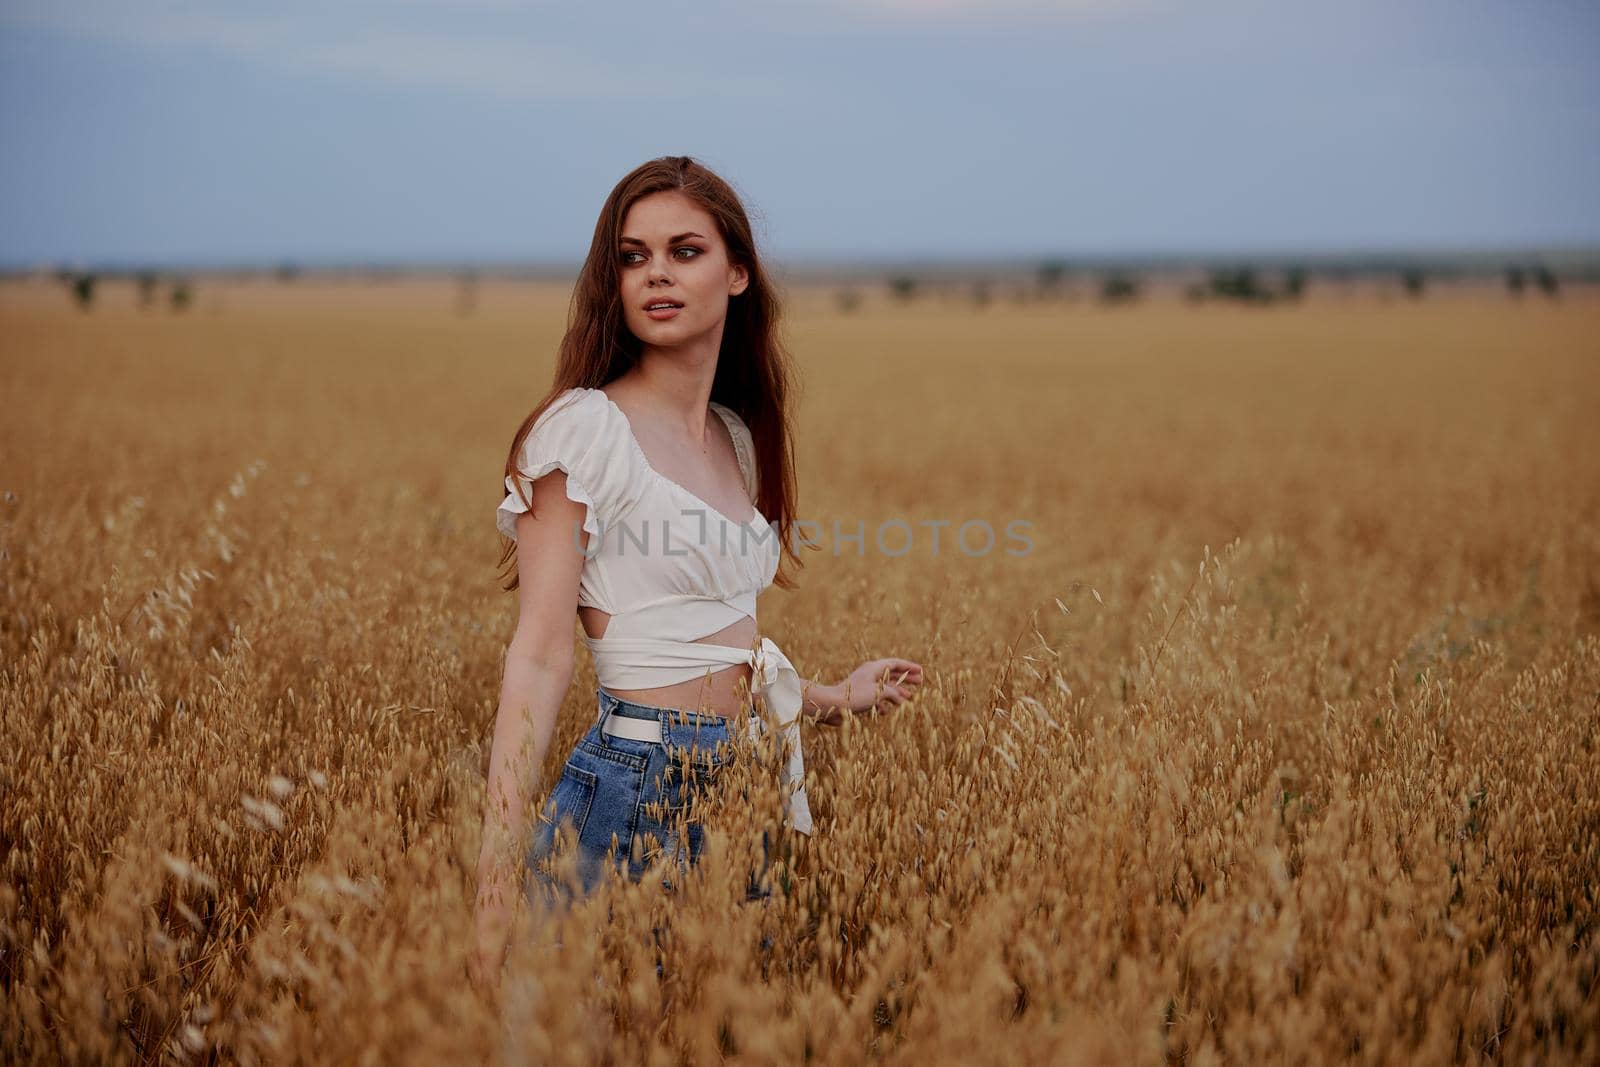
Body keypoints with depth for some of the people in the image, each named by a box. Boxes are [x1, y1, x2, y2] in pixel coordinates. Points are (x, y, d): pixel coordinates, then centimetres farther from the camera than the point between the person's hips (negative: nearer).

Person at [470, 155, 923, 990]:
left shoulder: (737, 436, 11)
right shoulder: (584, 428, -10)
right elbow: (541, 655, -16)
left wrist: (835, 697, 23)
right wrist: (497, 875, -21)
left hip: (744, 790, 7)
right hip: (637, 787, -7)